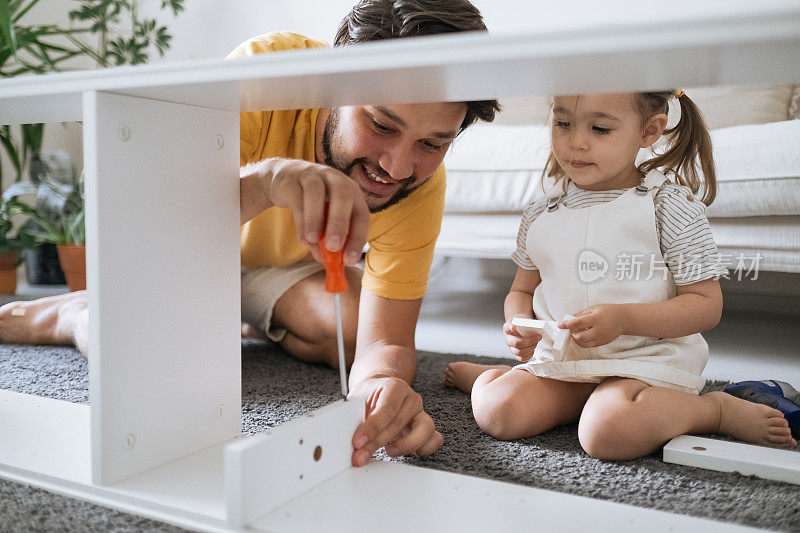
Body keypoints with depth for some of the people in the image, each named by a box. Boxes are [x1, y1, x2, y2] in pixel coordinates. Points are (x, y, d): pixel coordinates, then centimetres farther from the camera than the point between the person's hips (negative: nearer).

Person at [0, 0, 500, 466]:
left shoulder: (421, 186, -28)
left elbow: (385, 342, -30)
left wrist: (381, 381, -54)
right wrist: (266, 179, -63)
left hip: (292, 265, 3)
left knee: (352, 332, -22)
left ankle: (248, 323, 10)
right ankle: (74, 313, 8)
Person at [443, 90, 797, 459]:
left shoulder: (671, 207, -8)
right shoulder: (540, 215, 5)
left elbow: (706, 304, -9)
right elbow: (522, 291, 14)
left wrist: (622, 318, -23)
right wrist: (518, 324, -10)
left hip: (645, 357, -4)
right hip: (560, 356, 4)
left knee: (605, 433, -32)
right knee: (496, 411, -17)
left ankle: (716, 408, -6)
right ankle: (491, 376, 19)